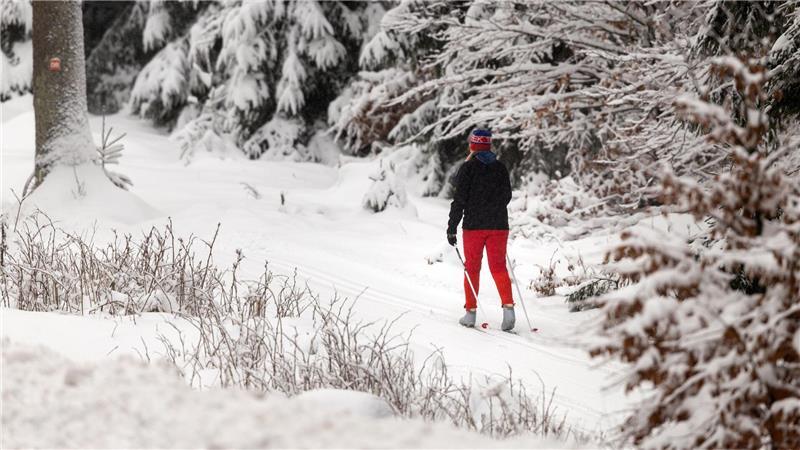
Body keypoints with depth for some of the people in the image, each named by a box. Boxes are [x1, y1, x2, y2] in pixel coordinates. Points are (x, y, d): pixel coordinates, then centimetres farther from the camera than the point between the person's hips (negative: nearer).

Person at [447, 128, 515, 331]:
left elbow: (460, 199, -10)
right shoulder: (500, 168, 5)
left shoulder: (468, 168, -7)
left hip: (474, 225, -3)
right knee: (499, 267, 5)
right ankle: (508, 306, -13)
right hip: (499, 225, 3)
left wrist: (452, 227, -6)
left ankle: (471, 312, 7)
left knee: (472, 268, 7)